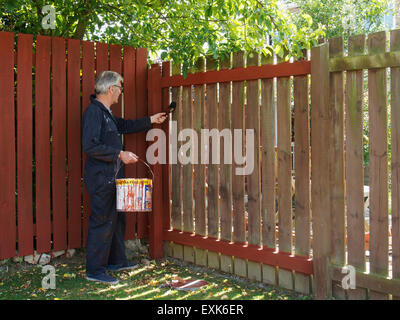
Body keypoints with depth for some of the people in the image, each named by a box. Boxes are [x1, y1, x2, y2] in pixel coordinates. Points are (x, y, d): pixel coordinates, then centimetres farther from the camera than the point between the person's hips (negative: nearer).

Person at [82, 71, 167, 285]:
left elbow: (124, 126, 32)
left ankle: (116, 261, 31)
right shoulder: (93, 111, -15)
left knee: (117, 218, 17)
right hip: (100, 177, -10)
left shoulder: (106, 112, 16)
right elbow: (90, 146, -24)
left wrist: (151, 120, 36)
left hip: (111, 177, 10)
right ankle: (95, 270, 6)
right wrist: (120, 154, -21)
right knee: (102, 221, -5)